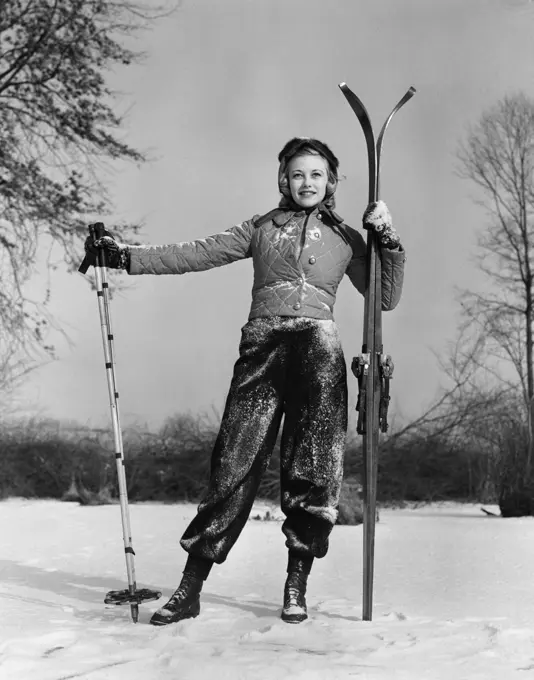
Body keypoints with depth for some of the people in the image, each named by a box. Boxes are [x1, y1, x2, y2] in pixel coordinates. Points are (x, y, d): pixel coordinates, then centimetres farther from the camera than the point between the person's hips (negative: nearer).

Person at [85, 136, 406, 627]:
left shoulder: (345, 238, 18)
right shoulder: (261, 229, 18)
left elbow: (385, 299, 14)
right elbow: (196, 255, 11)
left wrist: (388, 240, 0)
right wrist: (127, 256, 2)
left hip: (318, 348, 0)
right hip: (262, 347, 0)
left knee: (314, 466, -8)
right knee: (235, 460, -7)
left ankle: (297, 585, 1)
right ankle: (190, 588, -4)